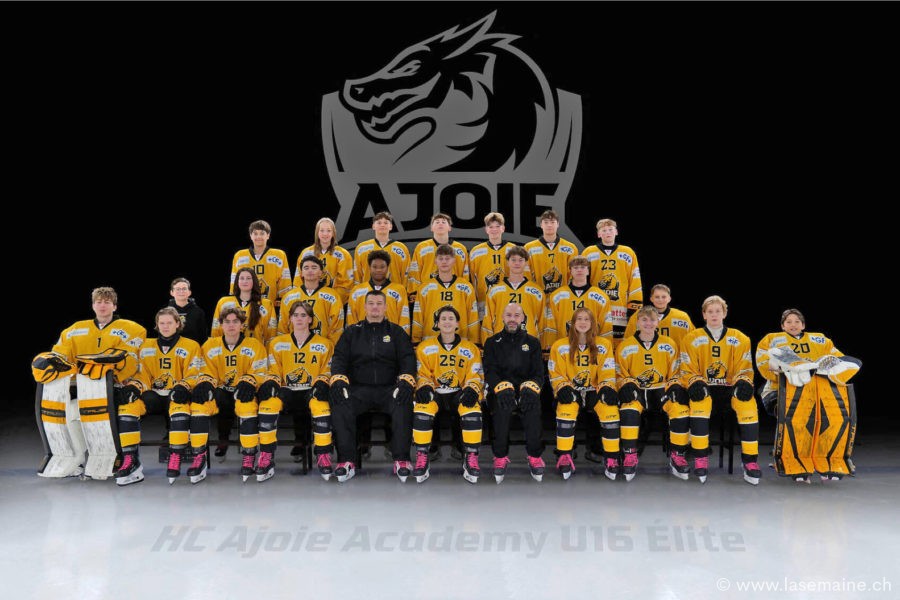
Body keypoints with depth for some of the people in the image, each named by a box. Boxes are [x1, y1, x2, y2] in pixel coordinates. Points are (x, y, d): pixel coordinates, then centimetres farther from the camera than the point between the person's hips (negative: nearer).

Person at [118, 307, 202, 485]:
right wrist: (133, 386, -11)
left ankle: (175, 461, -36)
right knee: (127, 406, -26)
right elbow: (141, 374, 12)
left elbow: (193, 375, -1)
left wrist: (183, 387, -23)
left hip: (176, 396, -3)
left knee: (180, 408, -39)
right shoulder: (146, 347, 17)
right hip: (153, 395, 3)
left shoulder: (191, 346, 7)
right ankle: (131, 461, -24)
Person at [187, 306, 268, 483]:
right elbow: (207, 372, 7)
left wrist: (248, 382, -25)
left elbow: (260, 373, -3)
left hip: (243, 392, -2)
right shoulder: (210, 346, 11)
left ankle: (249, 456, -27)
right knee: (198, 402, -29)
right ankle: (199, 457, -26)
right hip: (220, 391, 3)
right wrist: (205, 383, -18)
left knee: (247, 403, -38)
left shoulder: (254, 345, 4)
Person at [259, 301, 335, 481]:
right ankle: (266, 458, -31)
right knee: (268, 402, -34)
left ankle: (323, 457, -31)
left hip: (311, 391, -1)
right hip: (287, 391, 1)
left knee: (321, 404, -39)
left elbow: (327, 371, 8)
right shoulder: (277, 343, 15)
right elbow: (274, 371, 12)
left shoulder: (324, 344, 11)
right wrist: (270, 382, -10)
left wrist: (322, 383, -14)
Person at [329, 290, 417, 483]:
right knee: (340, 405, -31)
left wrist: (405, 381, -12)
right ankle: (346, 461, -26)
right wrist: (338, 380, -9)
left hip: (389, 388, -1)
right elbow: (339, 357, 11)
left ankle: (401, 460, -25)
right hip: (359, 389, 1)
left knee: (403, 405, -34)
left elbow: (408, 358, 7)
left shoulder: (396, 331, 16)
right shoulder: (352, 332, 18)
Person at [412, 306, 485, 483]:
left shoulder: (470, 348, 7)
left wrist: (471, 390, -18)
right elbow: (422, 374, 7)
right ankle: (421, 457, -24)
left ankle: (471, 458, -23)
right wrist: (424, 387, -16)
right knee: (421, 410, -34)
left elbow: (475, 376, 4)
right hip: (434, 392, 0)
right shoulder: (425, 347, 8)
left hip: (459, 393, 0)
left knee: (473, 411, -34)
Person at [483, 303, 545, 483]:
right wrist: (502, 388, -21)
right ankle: (501, 456, -25)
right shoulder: (492, 343, 12)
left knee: (533, 404, -34)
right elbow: (490, 372, 1)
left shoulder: (532, 343, 14)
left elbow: (538, 373, 5)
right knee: (502, 404, -36)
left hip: (525, 389, 1)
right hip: (500, 389, 0)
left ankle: (534, 456, -24)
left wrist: (530, 388, -18)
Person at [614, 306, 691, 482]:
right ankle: (630, 457, -30)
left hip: (661, 390, 1)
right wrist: (626, 385, -14)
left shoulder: (669, 345, 6)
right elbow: (620, 375, 7)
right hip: (636, 392, -1)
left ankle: (676, 457, -15)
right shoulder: (625, 346, 3)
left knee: (681, 408, -31)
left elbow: (675, 374, 11)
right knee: (629, 408, -38)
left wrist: (674, 387, -9)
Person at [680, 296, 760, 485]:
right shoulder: (692, 339, 7)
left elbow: (744, 370, 7)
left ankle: (750, 461, -26)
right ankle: (700, 458, -30)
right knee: (700, 401, -37)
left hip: (730, 387, 1)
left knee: (748, 402, -33)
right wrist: (695, 383, -19)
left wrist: (743, 382, -16)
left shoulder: (740, 339, 10)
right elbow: (687, 370, 3)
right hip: (704, 388, -1)